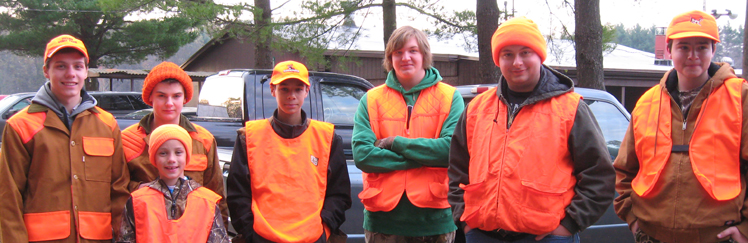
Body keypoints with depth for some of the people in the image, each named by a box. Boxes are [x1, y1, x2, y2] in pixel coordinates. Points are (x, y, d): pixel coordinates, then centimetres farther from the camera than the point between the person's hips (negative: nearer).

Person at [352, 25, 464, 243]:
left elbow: (453, 148, -11)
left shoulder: (450, 97, 4)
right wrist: (423, 157, -12)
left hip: (435, 218, -1)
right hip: (384, 218, 1)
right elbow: (361, 154, -6)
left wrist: (395, 143, -9)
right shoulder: (371, 100, 7)